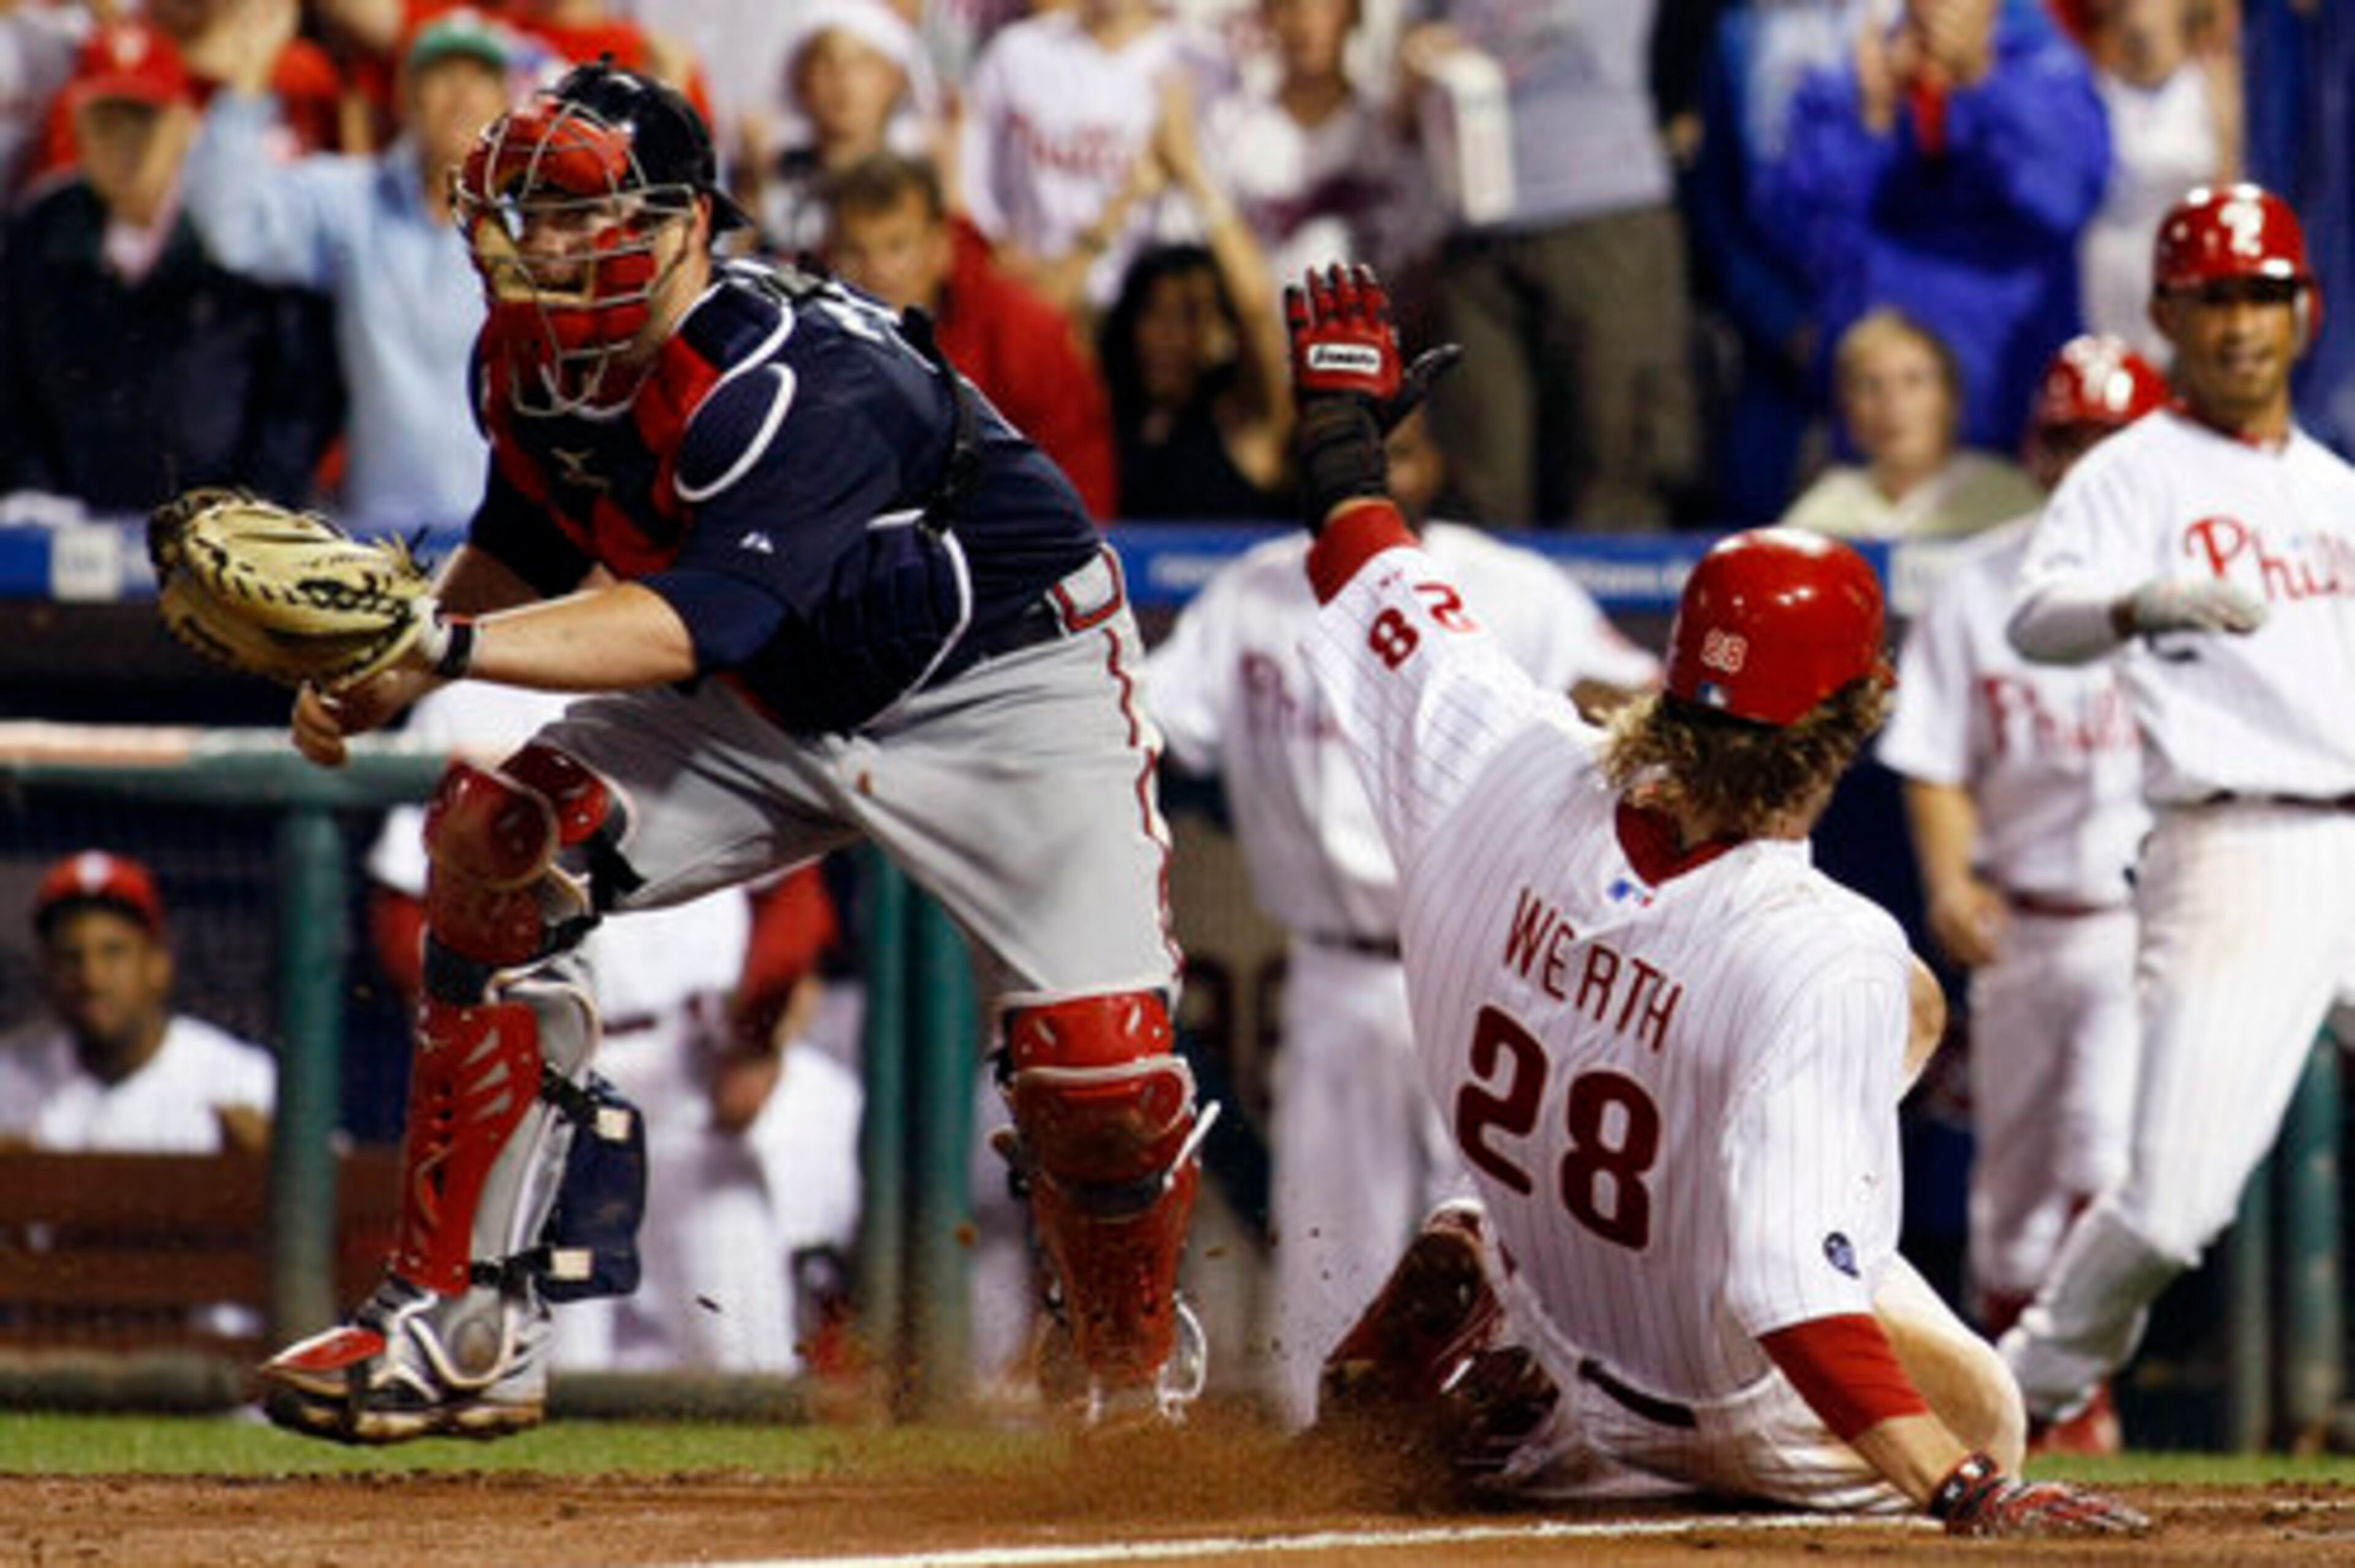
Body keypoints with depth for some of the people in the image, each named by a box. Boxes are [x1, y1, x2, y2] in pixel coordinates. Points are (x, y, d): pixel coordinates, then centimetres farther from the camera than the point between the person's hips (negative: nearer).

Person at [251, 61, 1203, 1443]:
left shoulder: (799, 384, -36)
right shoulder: (530, 366, -11)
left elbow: (693, 624, -47)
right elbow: (526, 550, 9)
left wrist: (447, 645, -58)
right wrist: (376, 685, -8)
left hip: (1007, 691, -7)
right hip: (778, 703, 7)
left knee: (1094, 1054, -20)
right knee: (499, 847, -14)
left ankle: (1141, 1374, 12)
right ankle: (461, 1327, -9)